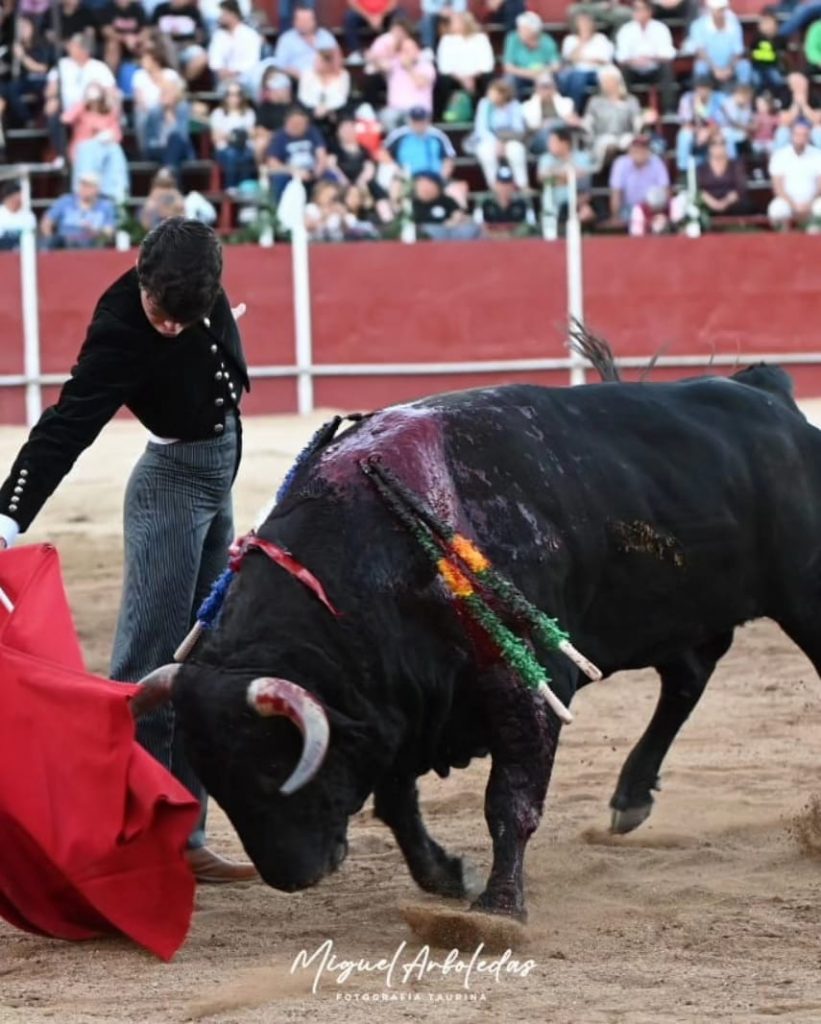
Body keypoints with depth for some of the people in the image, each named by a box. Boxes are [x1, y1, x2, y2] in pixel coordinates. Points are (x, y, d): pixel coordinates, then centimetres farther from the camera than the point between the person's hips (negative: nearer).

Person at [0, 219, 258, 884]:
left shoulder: (200, 287, -8)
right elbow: (64, 428, -34)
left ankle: (180, 837, 14)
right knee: (150, 665, -10)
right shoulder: (120, 335, -27)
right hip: (172, 480, -8)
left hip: (217, 478, 8)